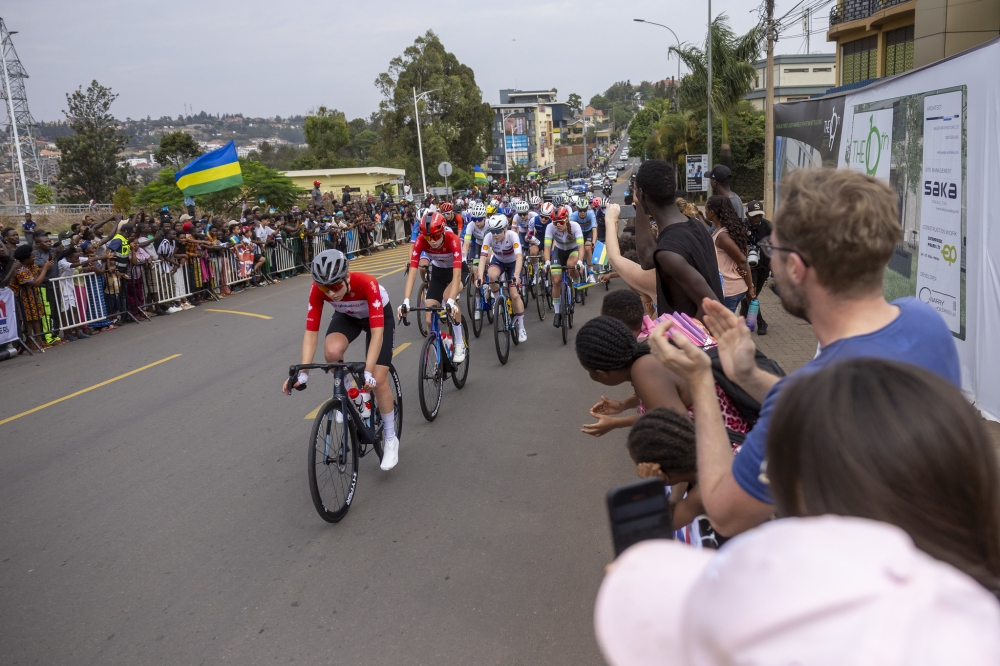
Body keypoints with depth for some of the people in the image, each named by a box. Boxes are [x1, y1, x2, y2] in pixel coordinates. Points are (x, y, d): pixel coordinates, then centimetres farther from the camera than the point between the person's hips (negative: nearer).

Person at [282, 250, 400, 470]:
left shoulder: (367, 284, -41)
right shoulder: (318, 289, -31)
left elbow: (377, 332, -44)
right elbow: (311, 332, -28)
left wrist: (368, 373, -51)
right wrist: (302, 373, -37)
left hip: (379, 315, -3)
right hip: (347, 316, 3)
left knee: (378, 381, -12)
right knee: (332, 351, -31)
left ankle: (390, 439, 9)